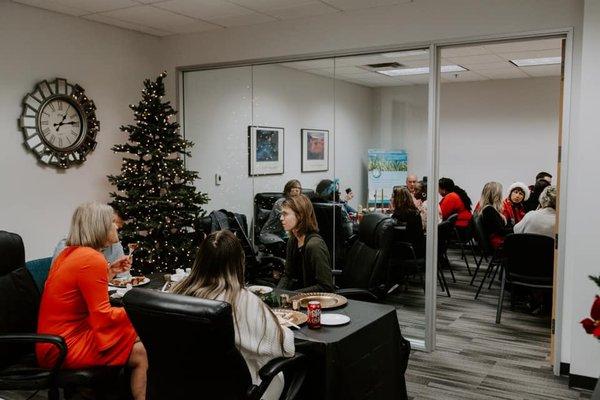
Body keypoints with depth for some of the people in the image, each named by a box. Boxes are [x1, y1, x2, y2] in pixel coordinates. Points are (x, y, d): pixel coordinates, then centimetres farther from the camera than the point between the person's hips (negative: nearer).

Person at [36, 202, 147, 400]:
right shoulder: (92, 259, -20)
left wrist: (111, 271, 13)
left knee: (134, 338, 13)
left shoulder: (70, 253, 10)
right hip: (64, 348, -10)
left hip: (59, 338, 10)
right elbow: (103, 316, -19)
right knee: (141, 353, -7)